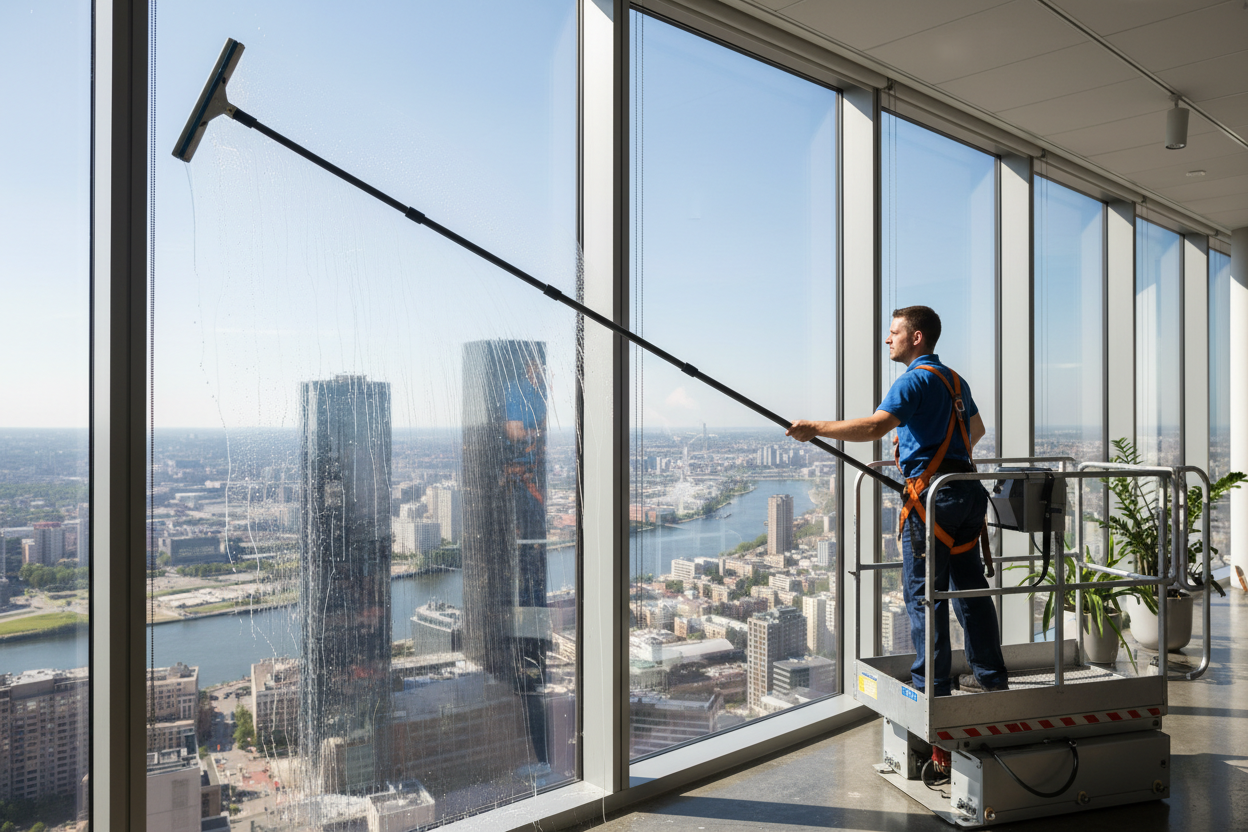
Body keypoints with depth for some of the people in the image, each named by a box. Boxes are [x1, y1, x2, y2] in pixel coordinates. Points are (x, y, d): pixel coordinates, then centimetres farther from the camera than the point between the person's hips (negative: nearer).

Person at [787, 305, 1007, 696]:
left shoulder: (914, 380, -10)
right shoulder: (955, 380, 19)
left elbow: (873, 427, -25)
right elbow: (976, 430, 34)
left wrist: (817, 428, -19)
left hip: (931, 494, -9)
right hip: (968, 491, 9)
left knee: (923, 594, -2)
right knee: (970, 587, 15)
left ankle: (932, 686, 4)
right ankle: (993, 678, 23)